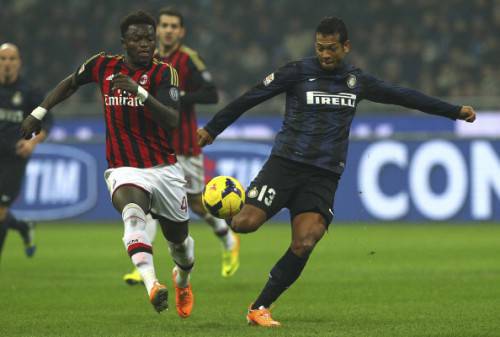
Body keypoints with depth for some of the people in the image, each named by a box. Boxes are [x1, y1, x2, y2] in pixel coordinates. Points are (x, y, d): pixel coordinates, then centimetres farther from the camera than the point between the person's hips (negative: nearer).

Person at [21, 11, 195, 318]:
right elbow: (70, 84, 20)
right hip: (124, 169, -1)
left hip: (165, 169, 1)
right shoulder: (103, 66, -2)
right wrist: (39, 113, 15)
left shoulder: (164, 73, -8)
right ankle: (152, 285, -54)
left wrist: (140, 91, -36)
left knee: (179, 240, 17)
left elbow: (172, 121, -24)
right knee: (133, 212, -36)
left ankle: (183, 279, 54)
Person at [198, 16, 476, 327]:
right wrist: (212, 129, 5)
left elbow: (403, 96, 20)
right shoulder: (299, 72, 0)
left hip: (324, 176, 3)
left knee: (304, 245, -16)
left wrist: (455, 111, 23)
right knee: (246, 223, -21)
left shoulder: (357, 81, 12)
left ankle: (260, 308, -5)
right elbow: (251, 98, 4)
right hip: (286, 162, -3)